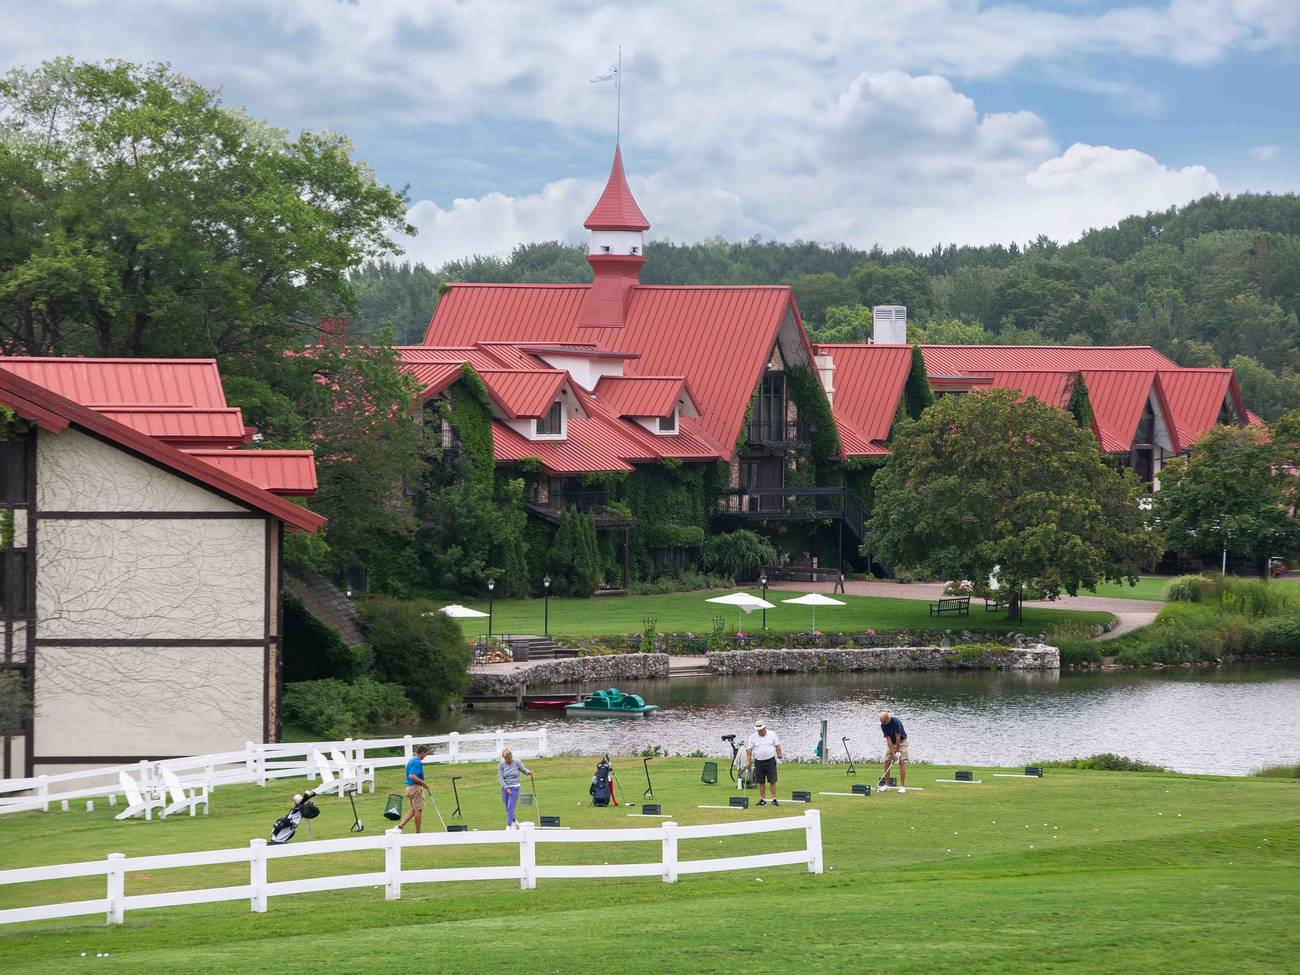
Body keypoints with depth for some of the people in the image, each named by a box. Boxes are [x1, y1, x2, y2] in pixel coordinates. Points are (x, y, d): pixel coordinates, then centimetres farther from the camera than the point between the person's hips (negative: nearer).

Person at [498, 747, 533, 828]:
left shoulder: (517, 762, -3)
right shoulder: (501, 765, -2)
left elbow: (524, 769, 1)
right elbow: (500, 778, -6)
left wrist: (528, 772, -22)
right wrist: (506, 788, -16)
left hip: (514, 788, -3)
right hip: (505, 788, 3)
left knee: (511, 808, -13)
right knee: (508, 809, 10)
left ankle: (508, 826, -14)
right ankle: (514, 823, 31)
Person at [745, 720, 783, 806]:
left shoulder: (772, 734, 2)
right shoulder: (753, 737, 3)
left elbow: (777, 745, 5)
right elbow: (749, 750, 0)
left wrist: (779, 755, -7)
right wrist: (748, 761, -8)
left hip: (770, 761, -1)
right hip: (759, 762, 1)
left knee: (773, 781, -4)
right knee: (761, 782, 4)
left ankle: (774, 798, -2)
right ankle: (763, 799, 11)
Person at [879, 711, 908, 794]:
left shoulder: (896, 722, -29)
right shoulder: (883, 725, -13)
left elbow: (898, 737, -25)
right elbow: (888, 739, -15)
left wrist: (897, 751, -20)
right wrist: (893, 753, -21)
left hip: (901, 741, -5)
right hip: (891, 743, 5)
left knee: (902, 762, -13)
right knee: (887, 761, -4)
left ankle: (902, 786, -12)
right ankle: (886, 784, 6)